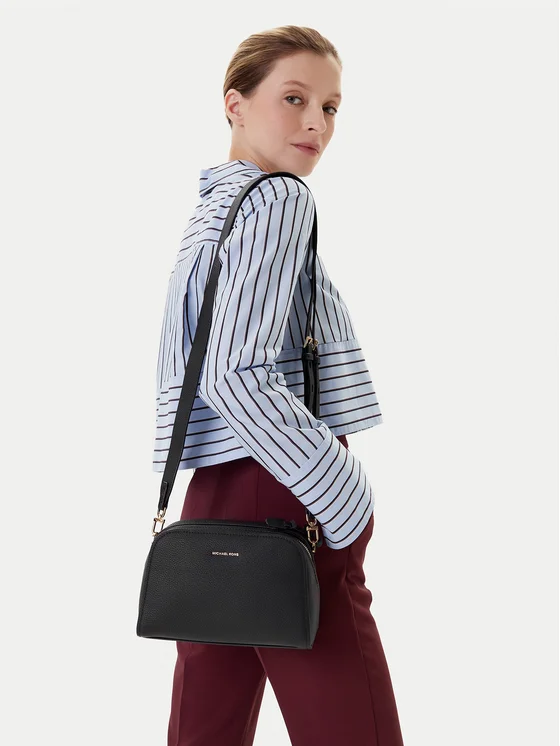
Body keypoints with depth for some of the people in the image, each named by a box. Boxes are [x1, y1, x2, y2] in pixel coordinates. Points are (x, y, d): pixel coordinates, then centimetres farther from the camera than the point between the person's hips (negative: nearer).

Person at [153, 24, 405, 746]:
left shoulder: (209, 206, 20)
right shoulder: (280, 199, -7)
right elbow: (237, 376, -19)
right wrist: (348, 499, -16)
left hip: (210, 497, 9)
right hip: (281, 501, -9)